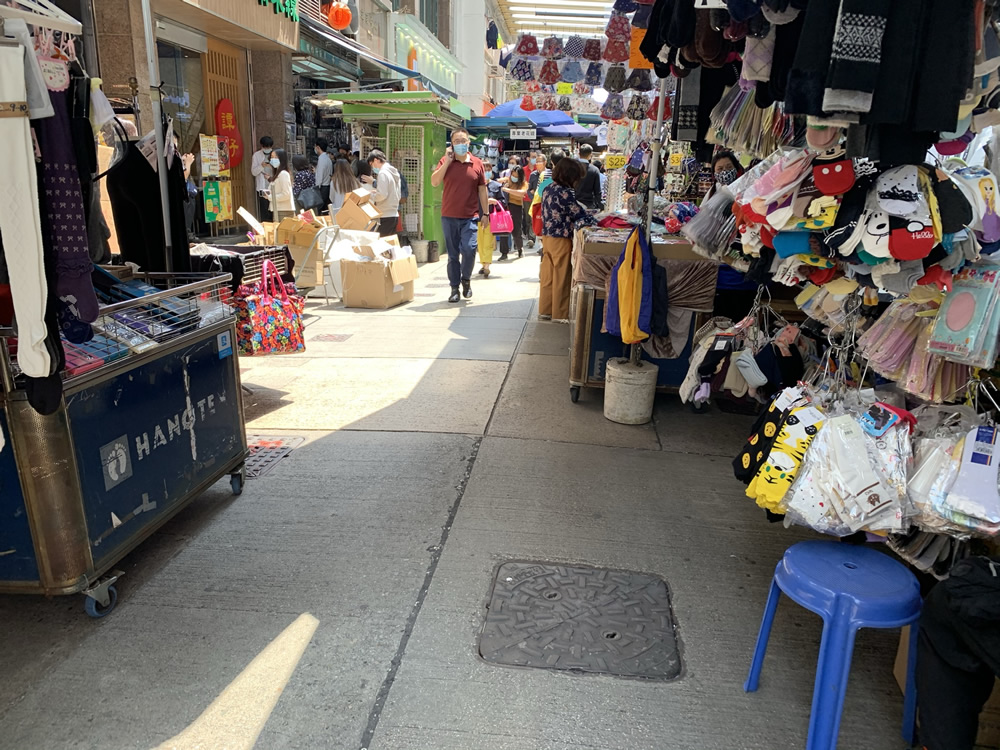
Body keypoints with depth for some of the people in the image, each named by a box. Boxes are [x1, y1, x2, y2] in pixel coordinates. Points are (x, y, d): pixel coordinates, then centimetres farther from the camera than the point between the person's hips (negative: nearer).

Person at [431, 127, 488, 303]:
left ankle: (466, 279, 12)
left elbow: (482, 189, 8)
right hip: (449, 216, 1)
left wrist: (485, 213, 7)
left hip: (470, 217, -1)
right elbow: (434, 182, -10)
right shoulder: (445, 161, 3)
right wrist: (447, 161, -12)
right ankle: (455, 288, 17)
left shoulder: (477, 164, 4)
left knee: (469, 249, -15)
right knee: (452, 254, 6)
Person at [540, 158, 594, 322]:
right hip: (561, 240, -8)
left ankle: (544, 310, 21)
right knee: (561, 278, 3)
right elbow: (579, 214, -12)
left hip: (547, 237, 8)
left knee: (547, 276, 13)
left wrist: (584, 214, 11)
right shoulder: (566, 193, -18)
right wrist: (594, 220, 3)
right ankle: (560, 314, 11)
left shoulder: (549, 189, 7)